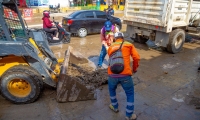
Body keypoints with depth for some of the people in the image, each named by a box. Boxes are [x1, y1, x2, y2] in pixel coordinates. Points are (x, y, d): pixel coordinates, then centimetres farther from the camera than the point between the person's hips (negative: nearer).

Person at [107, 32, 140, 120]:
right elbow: (136, 57, 3)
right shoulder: (129, 45, 13)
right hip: (125, 75, -2)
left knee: (112, 90, 32)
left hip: (112, 74, 2)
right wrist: (134, 68, 18)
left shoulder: (110, 47, 20)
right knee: (130, 94, 20)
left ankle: (115, 107, 48)